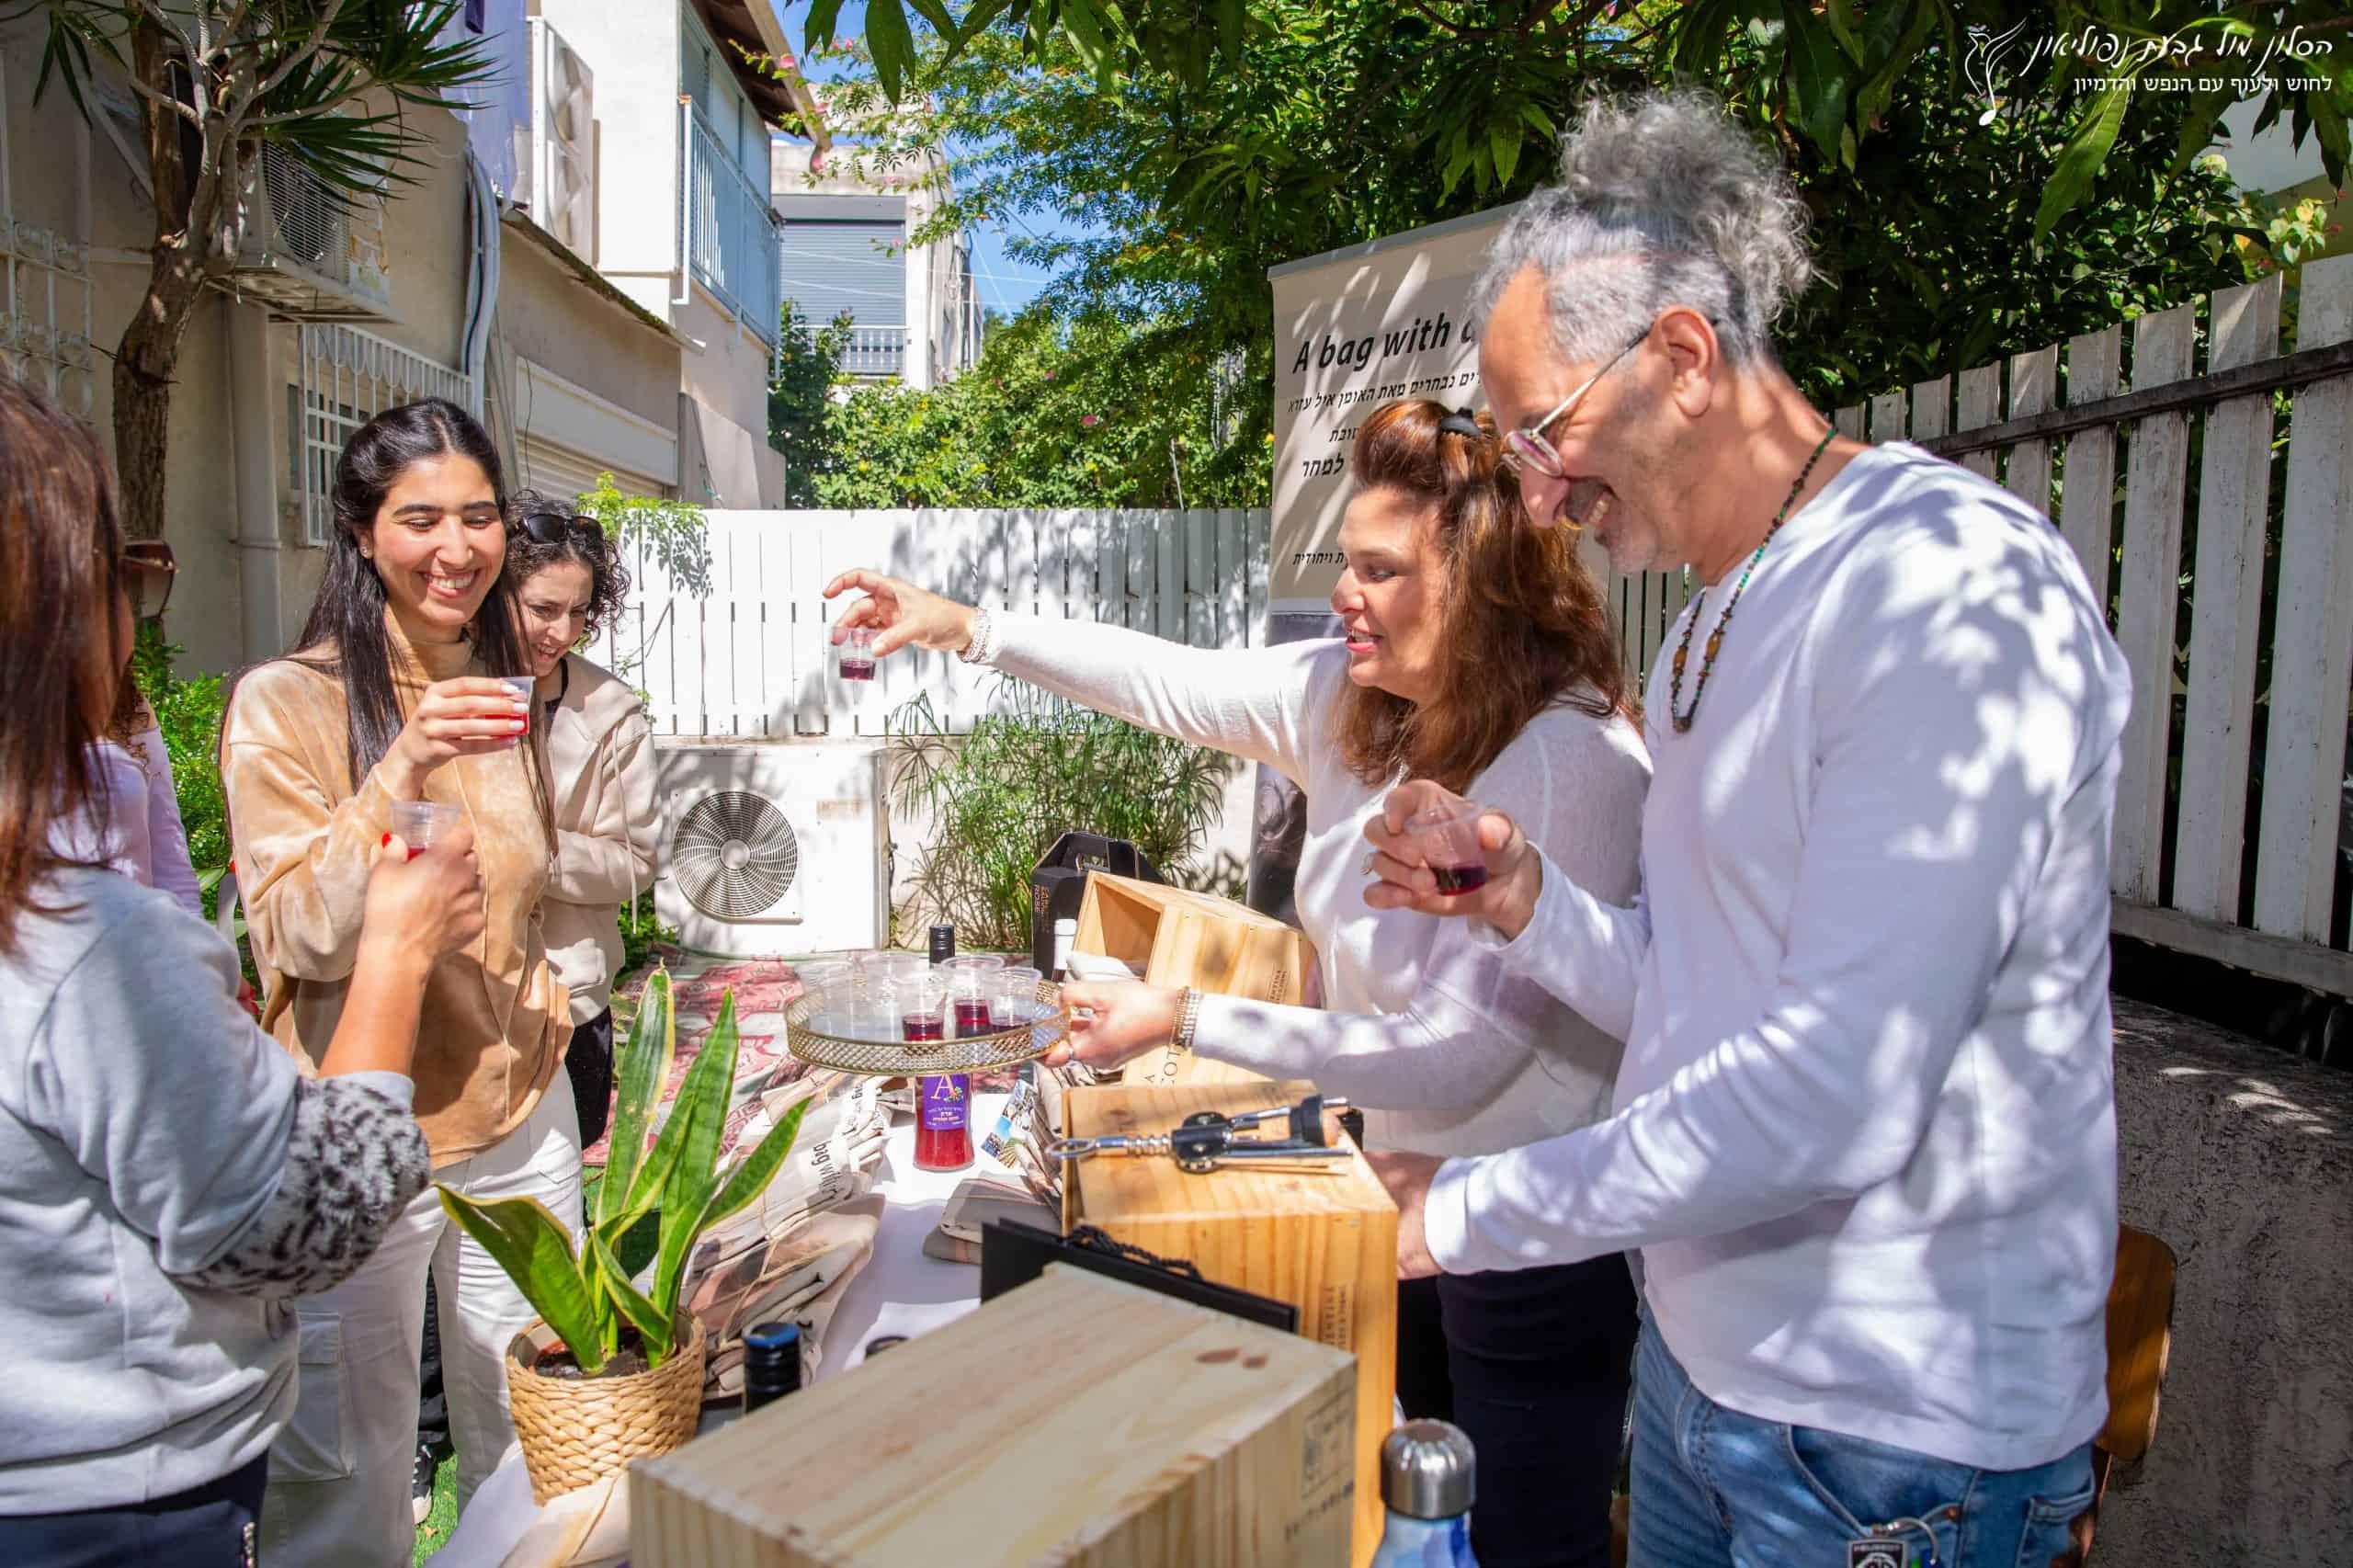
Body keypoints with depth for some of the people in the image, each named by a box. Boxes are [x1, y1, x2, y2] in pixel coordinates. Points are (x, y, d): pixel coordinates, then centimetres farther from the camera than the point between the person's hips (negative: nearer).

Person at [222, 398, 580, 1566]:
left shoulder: (513, 692, 6)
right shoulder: (285, 703, -11)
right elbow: (302, 941, -16)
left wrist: (549, 997, 10)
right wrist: (402, 772, -27)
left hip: (522, 1124, 5)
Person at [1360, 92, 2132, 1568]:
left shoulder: (1957, 588, -21)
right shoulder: (1721, 621, 8)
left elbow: (1835, 1097, -28)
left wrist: (1465, 1212, -19)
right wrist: (1527, 900, -6)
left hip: (1893, 1439, -7)